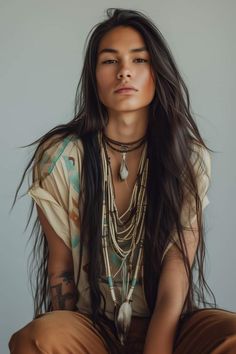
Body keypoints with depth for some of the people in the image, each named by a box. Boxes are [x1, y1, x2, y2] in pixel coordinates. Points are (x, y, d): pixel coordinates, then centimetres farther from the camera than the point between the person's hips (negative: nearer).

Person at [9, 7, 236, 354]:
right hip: (91, 326, 0)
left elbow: (173, 290, -13)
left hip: (168, 325, 1)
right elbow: (60, 268, 0)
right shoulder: (59, 157, -7)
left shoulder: (190, 157, -7)